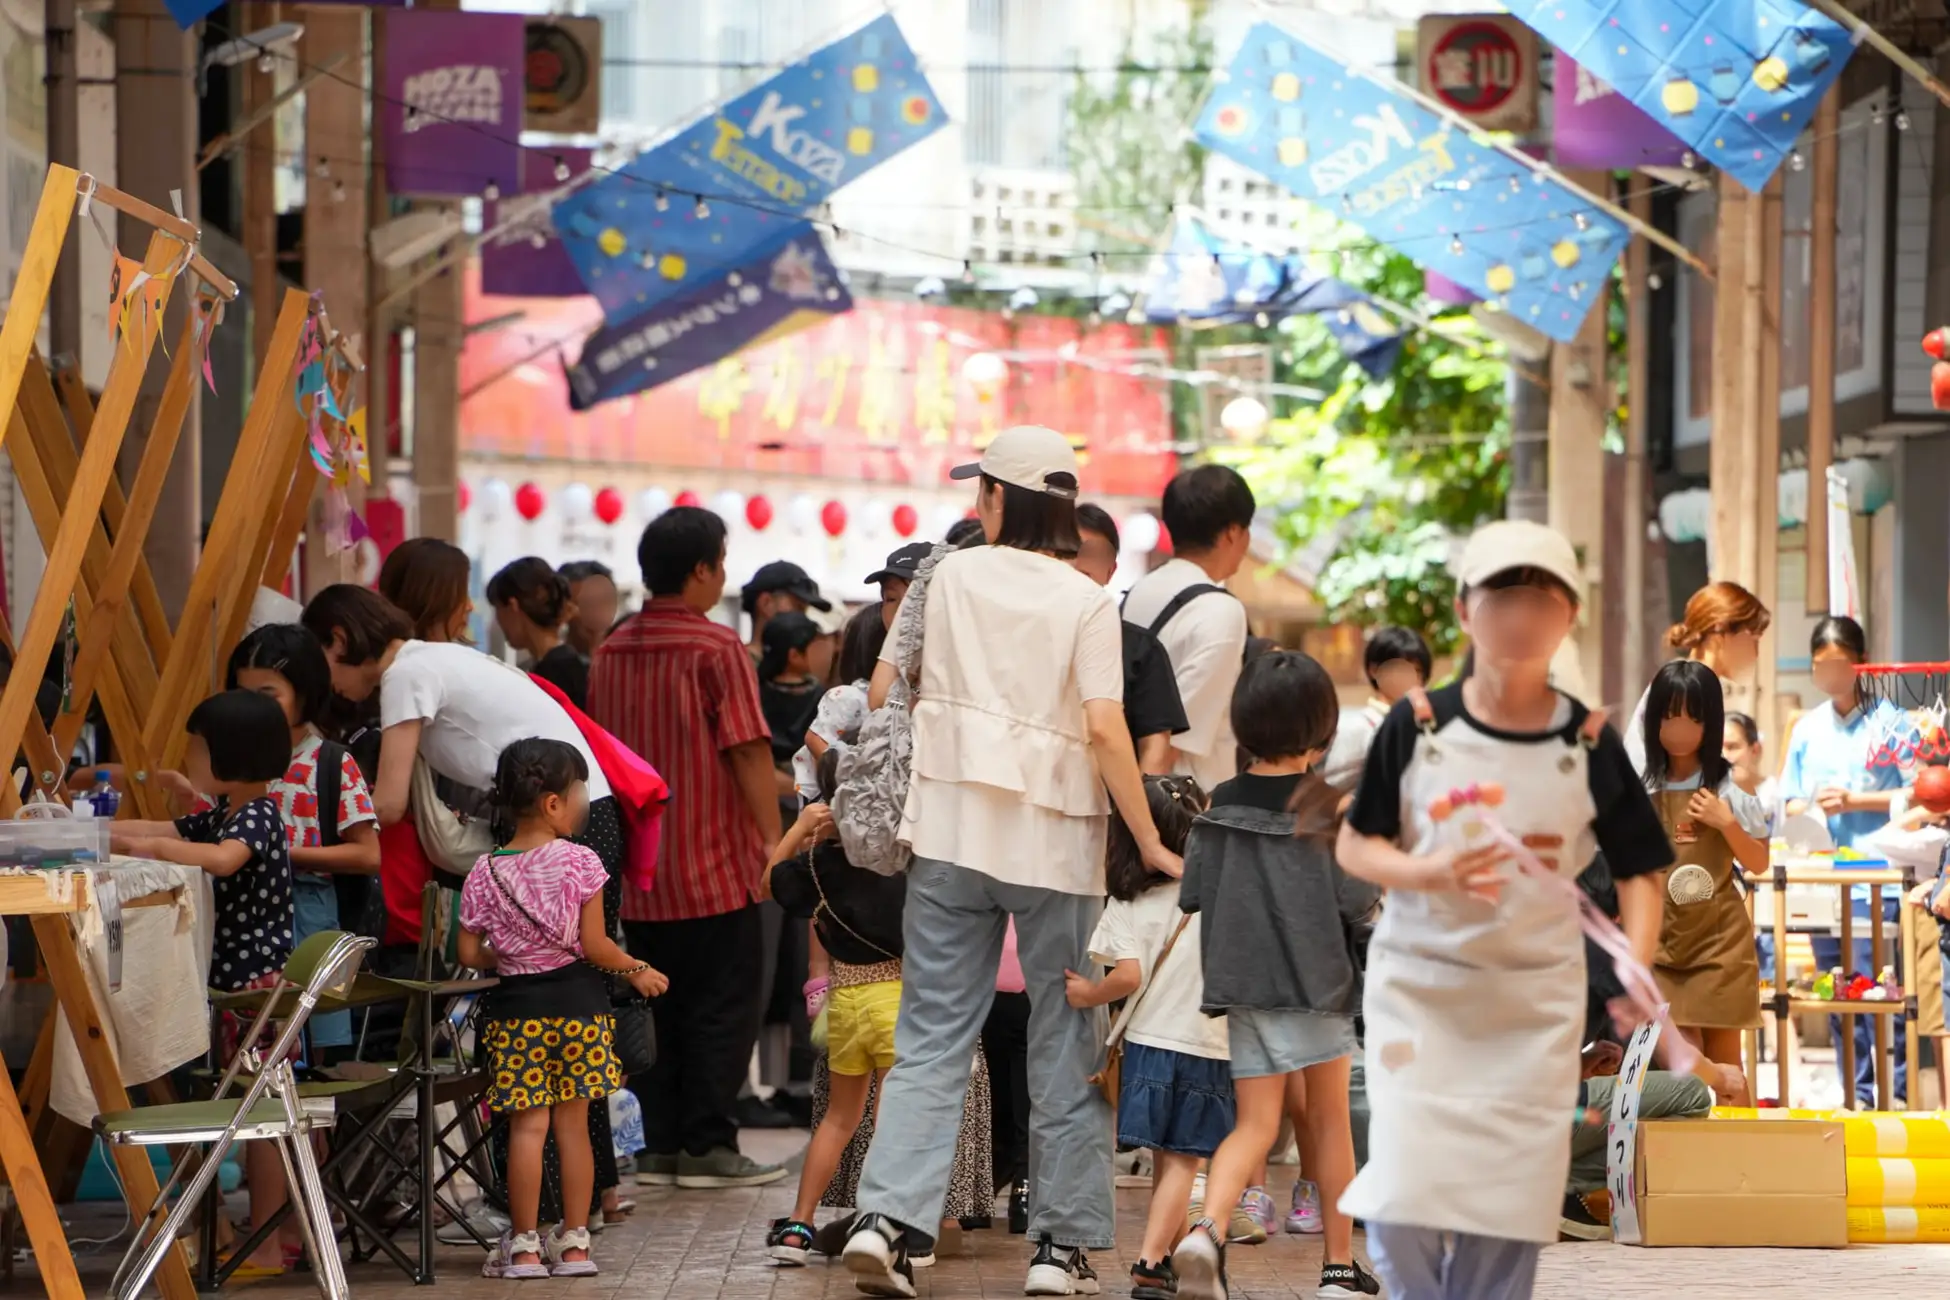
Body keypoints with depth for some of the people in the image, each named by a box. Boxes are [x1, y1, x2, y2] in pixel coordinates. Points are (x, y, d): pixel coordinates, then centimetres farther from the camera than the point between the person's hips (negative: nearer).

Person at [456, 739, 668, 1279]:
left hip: (517, 1007, 1)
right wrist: (637, 971, 7)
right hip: (577, 1001, -1)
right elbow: (594, 946, -8)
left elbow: (469, 954, 2)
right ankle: (574, 1242, 11)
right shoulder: (579, 862, -7)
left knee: (528, 1124, 1)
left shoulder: (484, 875, 1)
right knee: (573, 1122, 7)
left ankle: (524, 1245, 2)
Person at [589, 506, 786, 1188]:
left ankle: (656, 1144, 11)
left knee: (655, 1005, 12)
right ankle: (707, 1144, 1)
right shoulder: (717, 649, -12)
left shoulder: (611, 651, 7)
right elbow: (748, 749, -16)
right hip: (715, 863, -6)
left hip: (637, 868, 6)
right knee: (722, 1005, 2)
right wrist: (772, 837, -9)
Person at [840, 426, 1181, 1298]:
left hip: (950, 830, 2)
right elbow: (1106, 729, -12)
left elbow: (880, 691, 9)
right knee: (1065, 1045, 9)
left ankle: (886, 1217, -11)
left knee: (932, 1038, 4)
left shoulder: (949, 575, 5)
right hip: (1055, 841, -2)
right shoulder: (1087, 603, -3)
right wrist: (1149, 843, -7)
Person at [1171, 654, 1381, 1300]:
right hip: (1317, 980, -3)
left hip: (1244, 982, 3)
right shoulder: (1329, 806, -9)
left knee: (1254, 1126, 4)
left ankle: (1206, 1229, -24)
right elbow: (1359, 899, -11)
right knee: (1330, 1119, 13)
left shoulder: (1220, 806, 2)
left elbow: (1192, 893, 4)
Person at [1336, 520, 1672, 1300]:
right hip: (1419, 986, -1)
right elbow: (1354, 847, 0)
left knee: (1508, 1213, 2)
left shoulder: (1589, 745, -3)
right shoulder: (1417, 726, -5)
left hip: (1536, 1001, 1)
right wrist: (1427, 873, -20)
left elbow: (1639, 870, 3)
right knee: (1402, 1205, -11)